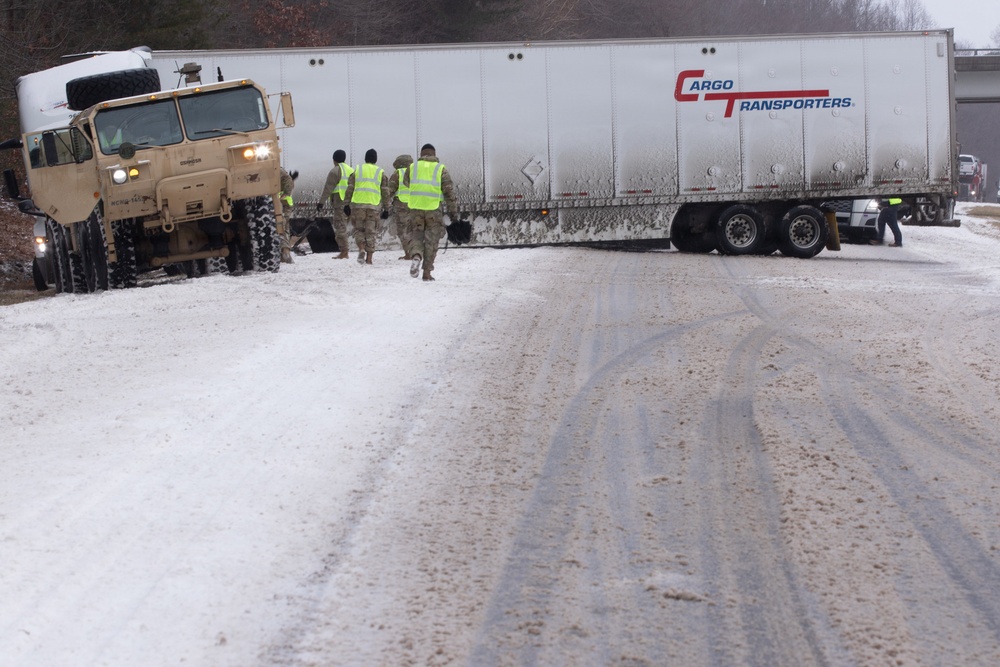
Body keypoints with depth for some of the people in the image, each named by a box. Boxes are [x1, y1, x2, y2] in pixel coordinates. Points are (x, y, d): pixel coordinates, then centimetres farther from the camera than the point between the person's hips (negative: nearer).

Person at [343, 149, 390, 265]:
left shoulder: (357, 170, 9)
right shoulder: (381, 172, 9)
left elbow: (350, 188, 4)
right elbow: (385, 192, 7)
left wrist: (347, 204, 6)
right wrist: (386, 209, 10)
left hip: (358, 204, 0)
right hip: (374, 206, 0)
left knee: (358, 229, 13)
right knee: (371, 231, 6)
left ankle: (361, 249, -11)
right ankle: (369, 258, 4)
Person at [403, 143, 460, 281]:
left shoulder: (413, 167, 7)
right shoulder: (441, 169, 2)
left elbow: (406, 182, 25)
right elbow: (449, 191, 0)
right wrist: (453, 211, 5)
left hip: (416, 208, 1)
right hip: (433, 208, -1)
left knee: (417, 236, 14)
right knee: (431, 240, 8)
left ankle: (416, 256, -17)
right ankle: (427, 272, 6)